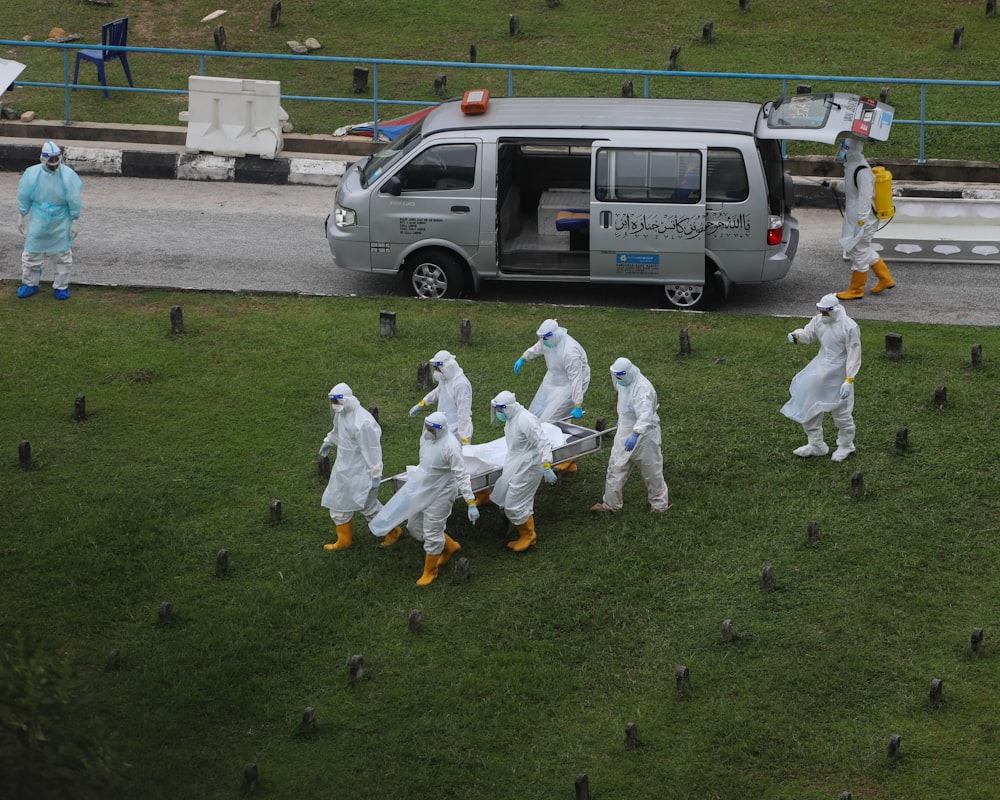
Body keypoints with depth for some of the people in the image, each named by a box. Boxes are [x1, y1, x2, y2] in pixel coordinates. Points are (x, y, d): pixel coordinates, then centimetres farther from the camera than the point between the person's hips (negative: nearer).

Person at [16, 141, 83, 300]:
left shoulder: (68, 175, -17)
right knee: (32, 252, 9)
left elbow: (74, 201, -8)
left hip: (61, 222, -1)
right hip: (38, 220, 1)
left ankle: (61, 286, 24)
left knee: (62, 254, 9)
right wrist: (21, 218, 5)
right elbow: (24, 197, -1)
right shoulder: (32, 174, -14)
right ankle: (30, 284, 26)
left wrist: (74, 223, -5)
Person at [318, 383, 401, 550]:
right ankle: (344, 540, 34)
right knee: (338, 503, 17)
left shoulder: (363, 423, -30)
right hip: (343, 468, 9)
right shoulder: (341, 413, -3)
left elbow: (372, 451, -24)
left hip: (360, 472, -9)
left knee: (368, 505, 4)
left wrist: (375, 475, -20)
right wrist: (328, 442, 37)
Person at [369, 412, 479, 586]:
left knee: (432, 534, 4)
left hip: (440, 494, -8)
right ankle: (450, 547, 39)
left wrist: (471, 503, -29)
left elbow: (462, 476, -27)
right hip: (422, 490, 8)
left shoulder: (451, 447, -29)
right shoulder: (426, 437, -6)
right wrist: (416, 477, 27)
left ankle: (430, 572, 27)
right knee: (415, 527, 19)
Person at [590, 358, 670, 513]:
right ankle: (610, 503, 20)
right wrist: (621, 419, 34)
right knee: (616, 468, 10)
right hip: (625, 431, 9)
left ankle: (659, 504, 24)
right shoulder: (624, 383, 1)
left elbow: (645, 414, -41)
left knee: (651, 471, 7)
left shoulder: (642, 388, -29)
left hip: (643, 434, -9)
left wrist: (635, 435, -51)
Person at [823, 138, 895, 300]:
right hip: (853, 218, 10)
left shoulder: (862, 171, -24)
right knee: (865, 250, 21)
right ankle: (885, 279, 32)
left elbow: (865, 199, -25)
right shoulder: (852, 166, 8)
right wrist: (833, 184, 15)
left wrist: (860, 223, -26)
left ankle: (856, 290, 13)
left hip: (862, 219, -10)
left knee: (858, 252, 1)